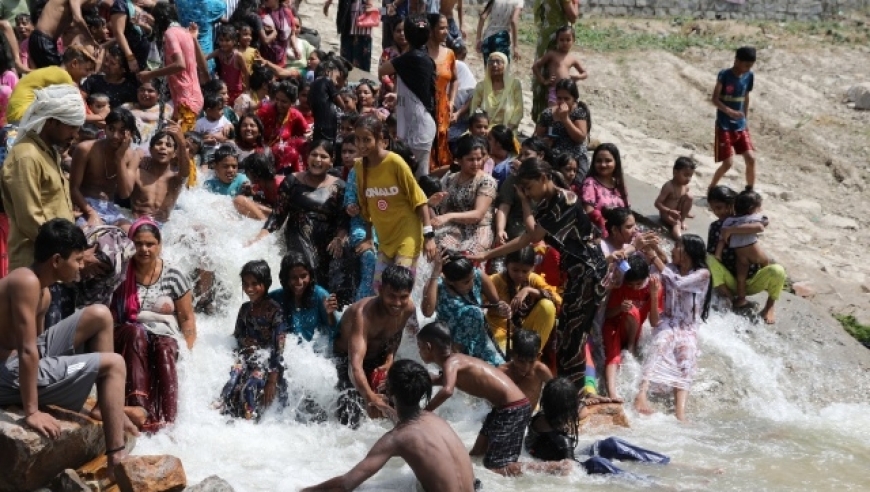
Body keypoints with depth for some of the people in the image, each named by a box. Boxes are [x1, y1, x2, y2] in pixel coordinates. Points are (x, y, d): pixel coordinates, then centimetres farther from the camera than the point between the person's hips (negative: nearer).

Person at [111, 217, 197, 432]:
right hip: (129, 341, 0)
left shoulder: (173, 276, 7)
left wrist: (188, 352, -5)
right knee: (136, 332, -36)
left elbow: (187, 319, 9)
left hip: (165, 336, 1)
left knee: (165, 348, -35)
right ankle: (141, 411, -54)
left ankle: (168, 421, -52)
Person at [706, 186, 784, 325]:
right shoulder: (715, 226, 2)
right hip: (730, 282, 1)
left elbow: (759, 227, -32)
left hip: (751, 281, -1)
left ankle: (770, 304, -1)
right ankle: (729, 299, -19)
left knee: (777, 270, -31)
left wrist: (730, 230, -30)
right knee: (709, 260, -25)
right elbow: (711, 255, -2)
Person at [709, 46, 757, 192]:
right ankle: (711, 190, 14)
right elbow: (715, 99, -16)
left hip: (740, 126, 5)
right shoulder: (724, 75, -14)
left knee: (751, 159, -3)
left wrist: (745, 120, 15)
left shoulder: (749, 76, 2)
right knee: (728, 163, -7)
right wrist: (729, 111, -31)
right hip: (724, 126, -5)